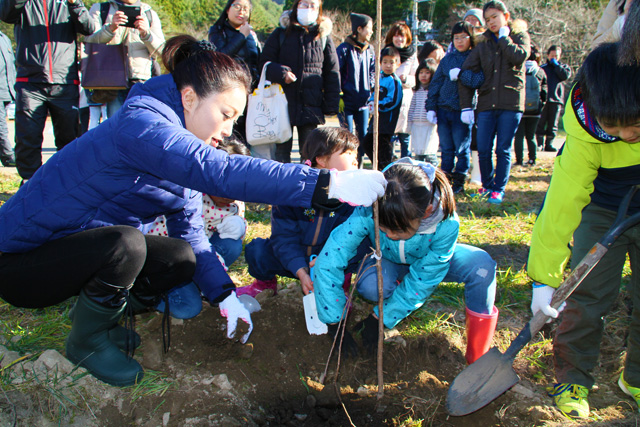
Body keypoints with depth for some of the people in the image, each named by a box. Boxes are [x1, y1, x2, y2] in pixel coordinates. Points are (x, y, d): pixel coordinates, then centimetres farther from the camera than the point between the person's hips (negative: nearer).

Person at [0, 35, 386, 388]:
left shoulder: (181, 144, 4)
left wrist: (225, 296, -7)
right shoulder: (139, 123, -27)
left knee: (183, 259, -4)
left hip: (88, 249, 8)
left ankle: (99, 317, 16)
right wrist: (328, 184, -45)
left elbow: (191, 231, 3)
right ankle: (87, 341, -5)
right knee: (124, 242, -33)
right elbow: (219, 172, -43)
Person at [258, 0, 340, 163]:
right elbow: (265, 62, 5)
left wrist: (331, 105, 0)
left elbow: (332, 73, 8)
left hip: (311, 105, 0)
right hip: (283, 101, 0)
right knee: (282, 150, 5)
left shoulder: (323, 36, 9)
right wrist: (281, 73, -16)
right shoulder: (281, 33, 7)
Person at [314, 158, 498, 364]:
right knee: (369, 284, -36)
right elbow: (327, 263, -37)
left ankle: (479, 359, -17)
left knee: (482, 264, -29)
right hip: (388, 261, 0)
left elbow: (421, 282, -27)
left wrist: (379, 318, -24)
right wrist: (334, 325, -32)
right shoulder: (367, 213, -38)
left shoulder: (446, 225, -37)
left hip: (428, 262, 0)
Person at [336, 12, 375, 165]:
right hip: (347, 101, -5)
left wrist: (371, 90, 5)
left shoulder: (369, 49, 10)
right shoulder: (344, 48, -7)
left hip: (363, 101, 5)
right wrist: (338, 95, -12)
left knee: (362, 135, 7)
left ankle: (359, 165, 20)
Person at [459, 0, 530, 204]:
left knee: (503, 150, 0)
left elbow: (519, 57, -17)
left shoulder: (519, 36, 6)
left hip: (511, 103, -3)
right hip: (487, 104, 3)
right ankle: (487, 185, 20)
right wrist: (466, 105, -1)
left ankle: (499, 189, 10)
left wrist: (504, 37, -5)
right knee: (483, 150, 2)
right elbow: (466, 72, 7)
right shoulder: (483, 43, 11)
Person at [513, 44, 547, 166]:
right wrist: (541, 106, 15)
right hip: (535, 110, 3)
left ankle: (519, 160, -1)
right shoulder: (541, 72, 3)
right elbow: (544, 92, 5)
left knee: (519, 136, 3)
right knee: (531, 136, 13)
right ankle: (532, 160, 14)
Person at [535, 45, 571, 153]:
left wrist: (556, 64, -4)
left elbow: (566, 75, -9)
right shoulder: (542, 68, 11)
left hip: (556, 100, 1)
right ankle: (540, 143, 0)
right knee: (541, 123, -4)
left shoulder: (563, 67, 13)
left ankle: (549, 144, 8)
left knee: (552, 125, 3)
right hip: (543, 99, -1)